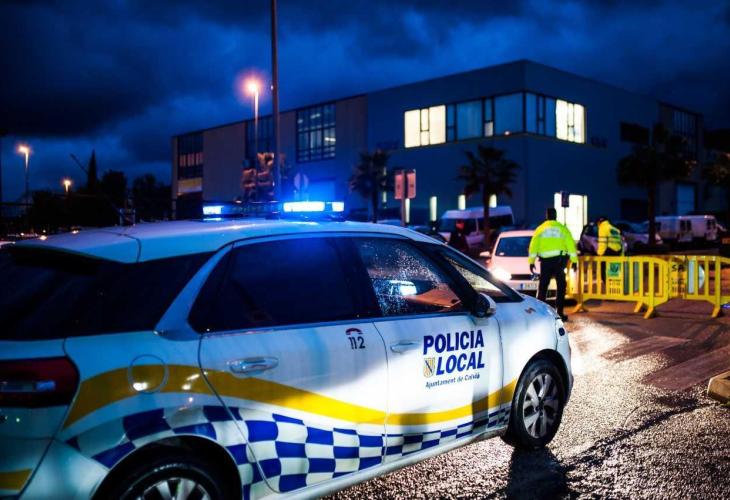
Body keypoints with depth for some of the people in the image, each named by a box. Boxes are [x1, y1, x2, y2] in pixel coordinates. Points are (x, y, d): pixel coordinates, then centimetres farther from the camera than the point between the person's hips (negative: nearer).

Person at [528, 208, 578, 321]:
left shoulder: (540, 229, 8)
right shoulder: (562, 229, 6)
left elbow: (533, 245, 3)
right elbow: (571, 244, 3)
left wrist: (531, 261, 4)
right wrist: (574, 260, 6)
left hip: (545, 260, 1)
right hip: (560, 259, -1)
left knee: (543, 286, 9)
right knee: (561, 286, 8)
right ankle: (559, 312, 4)